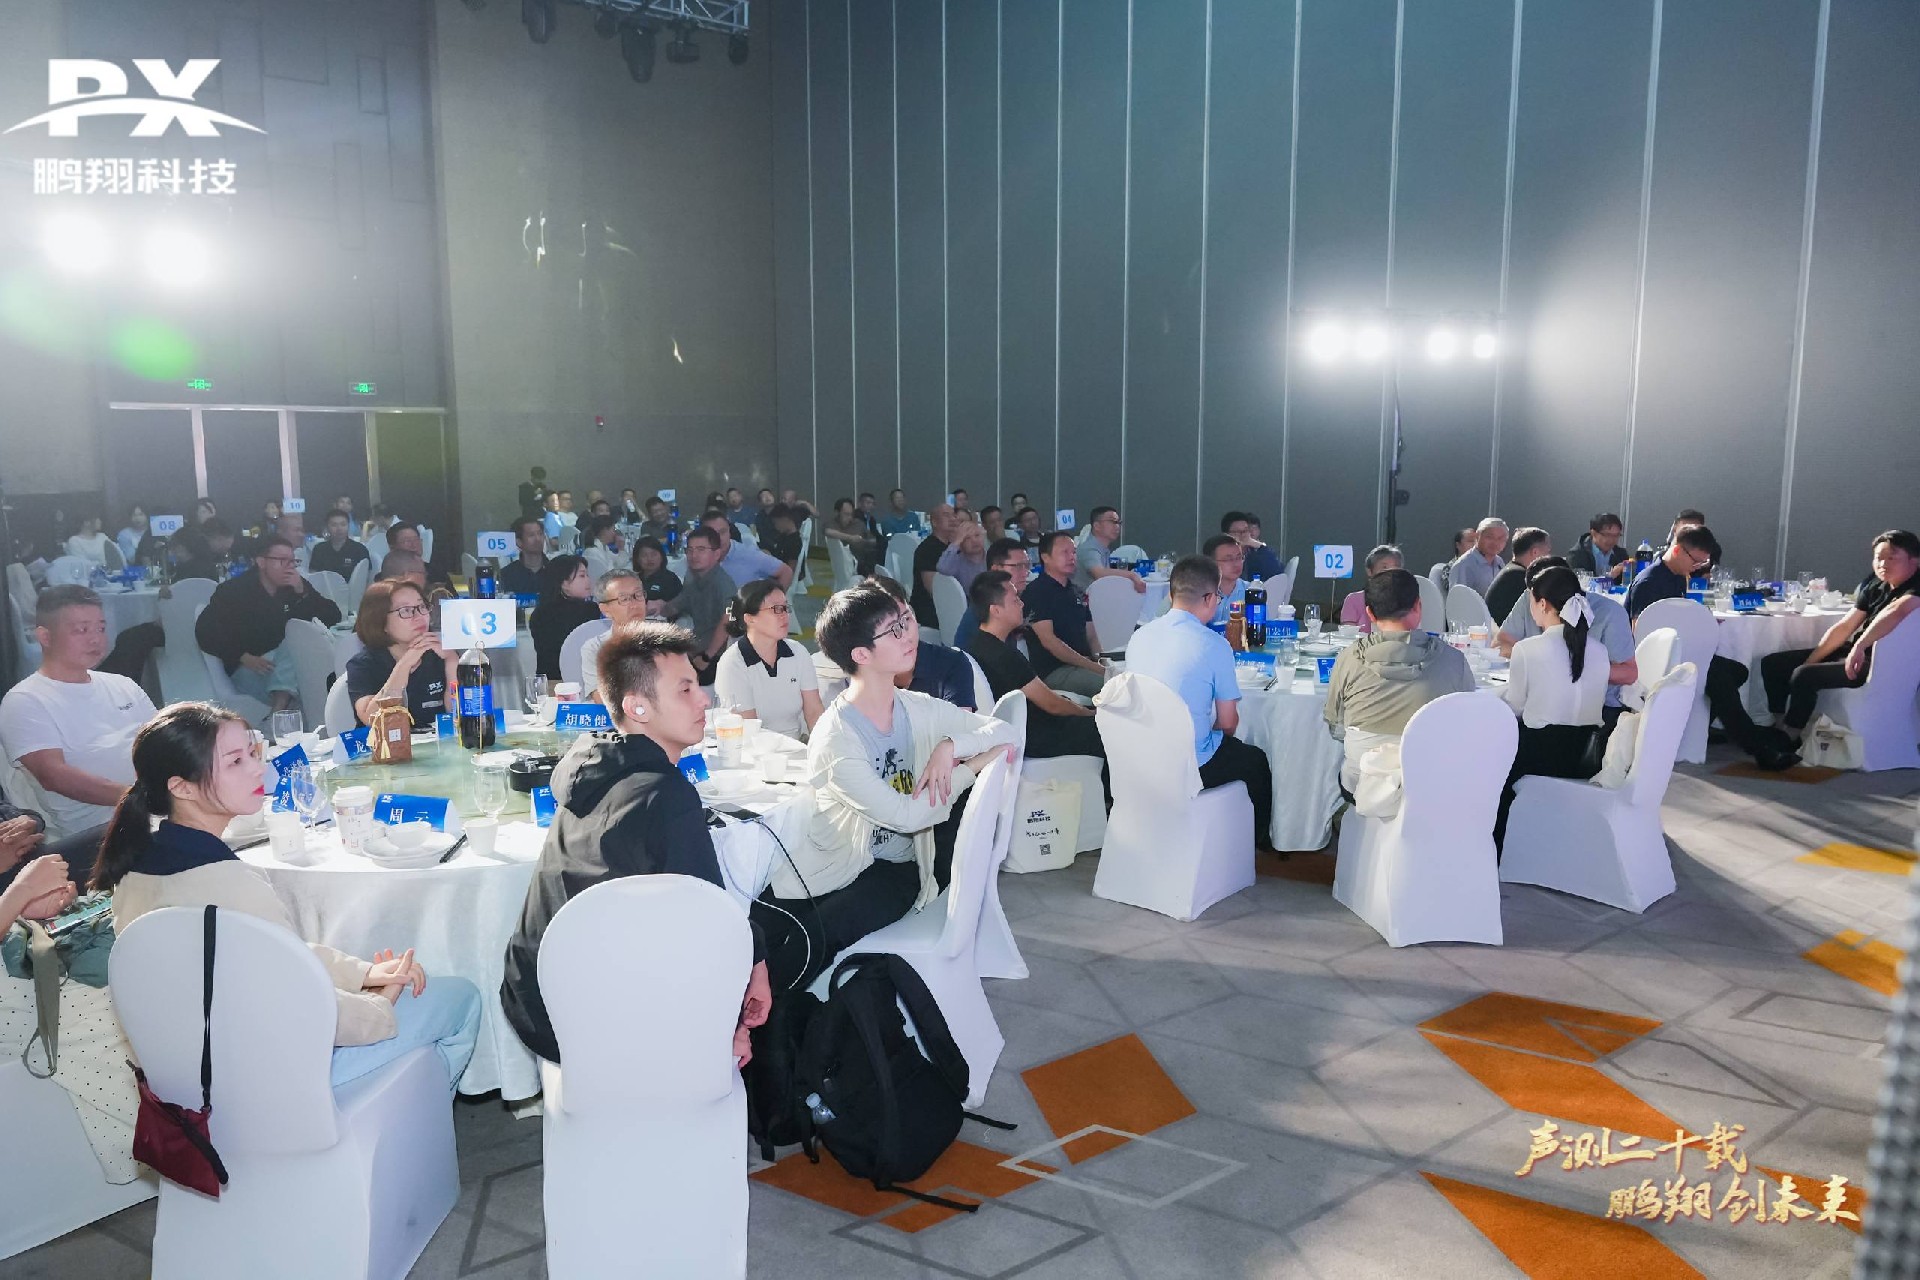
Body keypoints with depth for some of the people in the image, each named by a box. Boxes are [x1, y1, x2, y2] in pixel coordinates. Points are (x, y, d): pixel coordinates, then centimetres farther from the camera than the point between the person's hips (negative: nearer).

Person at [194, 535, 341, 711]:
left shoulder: (298, 586, 10)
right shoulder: (233, 590, 0)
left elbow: (333, 617, 5)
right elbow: (205, 630, -7)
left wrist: (302, 592, -10)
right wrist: (244, 657, -20)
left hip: (291, 660, 4)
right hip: (248, 668, -4)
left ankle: (279, 710, -40)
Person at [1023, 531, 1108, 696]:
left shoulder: (1078, 593, 22)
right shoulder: (1035, 592, -3)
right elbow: (1049, 641, -12)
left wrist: (1101, 662, -2)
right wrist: (1094, 667, -15)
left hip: (1084, 665, 8)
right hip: (1053, 670, -8)